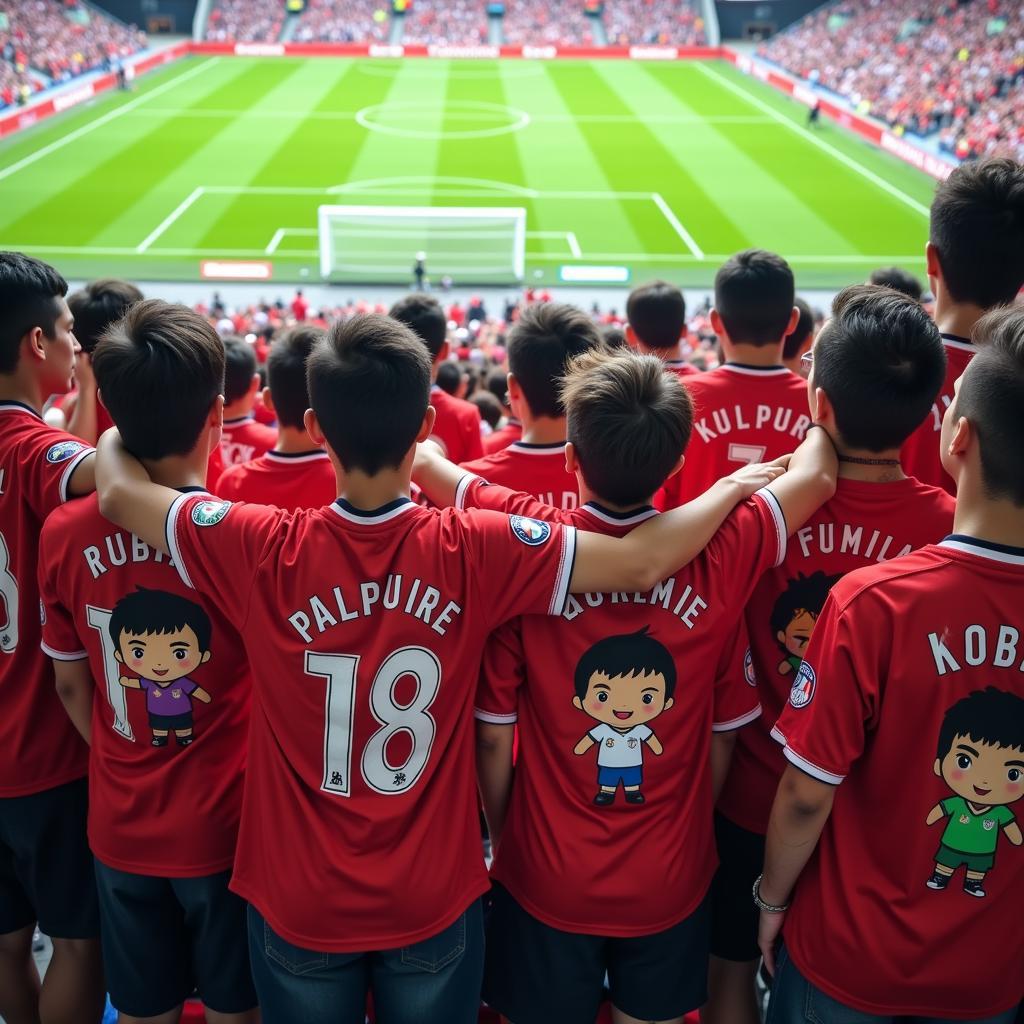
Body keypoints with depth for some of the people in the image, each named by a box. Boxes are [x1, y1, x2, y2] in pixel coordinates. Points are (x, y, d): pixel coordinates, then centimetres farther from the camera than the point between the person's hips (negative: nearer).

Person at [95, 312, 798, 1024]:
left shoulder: (268, 551, -18)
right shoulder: (473, 551, -19)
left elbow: (119, 493, -5)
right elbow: (643, 563, -16)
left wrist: (117, 434, 17)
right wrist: (734, 487, 1)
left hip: (298, 904, 1)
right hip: (434, 902, 0)